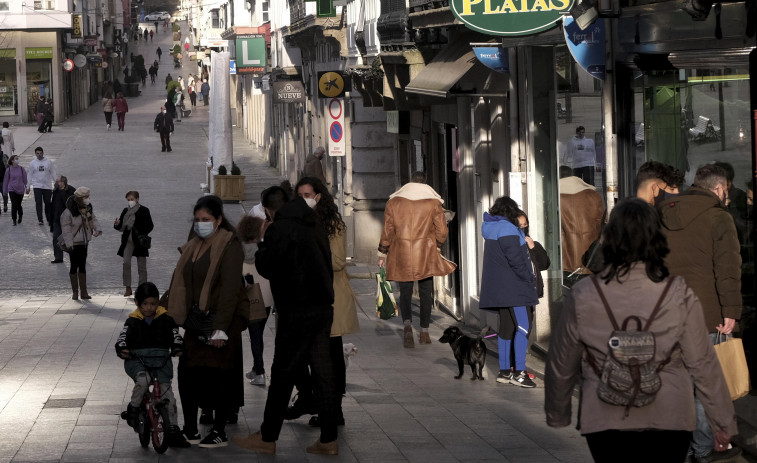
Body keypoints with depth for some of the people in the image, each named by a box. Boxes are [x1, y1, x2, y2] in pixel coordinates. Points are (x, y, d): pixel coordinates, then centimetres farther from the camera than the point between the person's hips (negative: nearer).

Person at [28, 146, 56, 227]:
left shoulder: (49, 162, 1)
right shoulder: (32, 163, 2)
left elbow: (53, 173, 6)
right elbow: (30, 175, 7)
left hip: (47, 186, 1)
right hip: (37, 186, -1)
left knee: (47, 203, 6)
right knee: (38, 203, -11)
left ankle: (49, 220, 17)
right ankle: (40, 220, -12)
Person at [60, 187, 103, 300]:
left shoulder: (88, 208, 4)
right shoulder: (68, 212, -18)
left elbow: (93, 219, 12)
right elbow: (66, 228, -17)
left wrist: (98, 229, -9)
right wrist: (69, 243, -21)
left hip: (84, 242, 7)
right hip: (74, 244, -7)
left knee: (82, 266, 11)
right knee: (74, 266, 0)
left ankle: (84, 292, 16)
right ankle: (75, 292, 9)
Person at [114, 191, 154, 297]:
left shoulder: (144, 211, 0)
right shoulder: (125, 211, 12)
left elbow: (150, 226, -2)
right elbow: (121, 227, 16)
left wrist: (143, 235, -17)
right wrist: (117, 224, -7)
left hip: (139, 241, -3)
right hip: (128, 241, 3)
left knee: (141, 266, 2)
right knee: (126, 263, -12)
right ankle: (128, 288, -8)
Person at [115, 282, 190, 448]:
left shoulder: (165, 319, 7)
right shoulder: (133, 321, 4)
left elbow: (175, 334, -2)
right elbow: (123, 336, -9)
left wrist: (177, 347, -24)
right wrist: (121, 348, -30)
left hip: (161, 359, 2)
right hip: (136, 360, -2)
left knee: (167, 392, -5)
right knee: (143, 379, -34)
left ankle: (172, 431, 3)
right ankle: (133, 408, -11)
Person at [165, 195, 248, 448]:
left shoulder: (229, 247, -10)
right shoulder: (192, 247, 14)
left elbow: (230, 288, -16)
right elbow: (179, 283, 16)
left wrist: (221, 328, -22)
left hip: (222, 318, -7)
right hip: (196, 320, 7)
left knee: (218, 375, -3)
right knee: (187, 372, 3)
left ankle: (219, 432, 7)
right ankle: (190, 430, 13)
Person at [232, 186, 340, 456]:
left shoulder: (279, 229, -12)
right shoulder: (314, 224, 11)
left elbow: (266, 268, -9)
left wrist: (261, 248, 7)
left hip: (297, 312, -7)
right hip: (323, 307, 7)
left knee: (282, 375, 1)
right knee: (323, 373, 7)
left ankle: (267, 439, 8)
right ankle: (328, 440, 8)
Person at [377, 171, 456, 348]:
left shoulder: (394, 201, 2)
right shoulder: (433, 202, 0)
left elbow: (387, 230, 2)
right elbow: (441, 232, 0)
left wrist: (382, 254, 11)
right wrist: (437, 245, 21)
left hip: (401, 256, 0)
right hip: (426, 256, 0)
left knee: (405, 293, 7)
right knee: (426, 293, 10)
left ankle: (407, 323, -18)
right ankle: (424, 332, 12)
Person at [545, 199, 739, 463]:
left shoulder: (584, 296, -6)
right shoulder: (680, 295, -8)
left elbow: (561, 365, 4)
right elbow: (702, 362, -3)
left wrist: (556, 415, 20)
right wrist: (724, 421, 8)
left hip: (605, 420, 0)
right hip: (669, 419, 0)